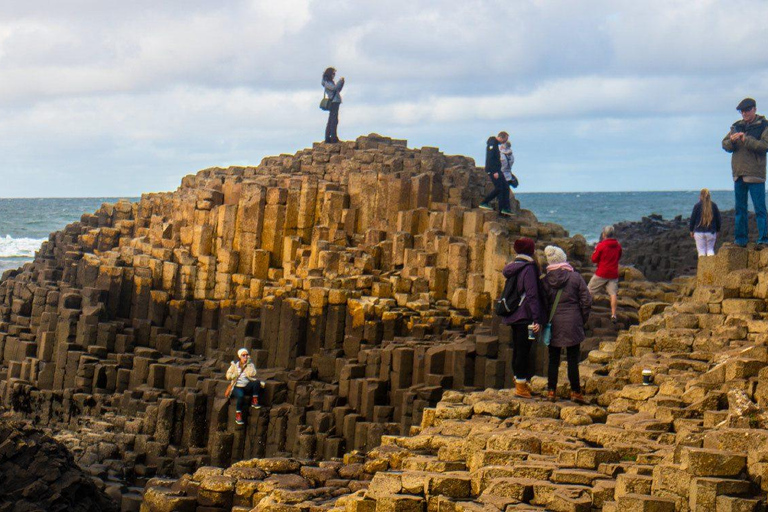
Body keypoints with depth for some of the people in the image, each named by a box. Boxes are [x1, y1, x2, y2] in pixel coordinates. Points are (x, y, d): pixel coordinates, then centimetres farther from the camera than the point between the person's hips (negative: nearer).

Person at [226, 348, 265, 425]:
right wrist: (236, 375, -10)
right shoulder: (234, 364, 9)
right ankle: (238, 416, -27)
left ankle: (254, 401, -16)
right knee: (241, 396, -36)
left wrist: (248, 363, -9)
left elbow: (252, 374, -8)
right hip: (237, 387, -2)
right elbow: (228, 376, 7)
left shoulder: (250, 364, 10)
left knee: (256, 382, -29)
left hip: (247, 387, 2)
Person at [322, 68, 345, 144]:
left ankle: (328, 138, 12)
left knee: (331, 121, 10)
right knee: (334, 121, -13)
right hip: (333, 102, -10)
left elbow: (338, 90, 24)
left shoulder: (331, 82, 20)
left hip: (336, 102, 10)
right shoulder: (327, 83, -7)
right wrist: (340, 81, -13)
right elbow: (334, 88, -22)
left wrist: (342, 83, 12)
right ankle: (333, 137, -17)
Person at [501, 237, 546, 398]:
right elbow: (532, 294, -19)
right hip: (525, 316, -8)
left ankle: (519, 381, 24)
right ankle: (521, 384, -1)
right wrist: (537, 318, -19)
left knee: (517, 349, 15)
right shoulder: (529, 268, -14)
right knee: (524, 349, -4)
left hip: (513, 316, 8)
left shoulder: (513, 267, 11)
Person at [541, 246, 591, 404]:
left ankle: (551, 391, 10)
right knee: (572, 359, 2)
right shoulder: (575, 277, -5)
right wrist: (583, 320, 8)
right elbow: (586, 300, -3)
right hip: (572, 323, -2)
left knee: (553, 359, 9)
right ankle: (575, 392, 4)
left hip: (553, 324, 2)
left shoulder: (545, 280, -1)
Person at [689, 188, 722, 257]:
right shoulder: (714, 205, 2)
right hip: (711, 232, 2)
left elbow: (692, 218, -2)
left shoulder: (697, 205, -6)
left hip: (699, 232, -2)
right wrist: (717, 230, 19)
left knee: (701, 250, 2)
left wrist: (691, 230, 9)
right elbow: (718, 218, 8)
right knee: (710, 249, 10)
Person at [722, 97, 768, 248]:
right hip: (738, 173, 6)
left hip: (755, 173, -6)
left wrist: (746, 140, -21)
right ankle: (740, 239, 15)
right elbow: (725, 145, 10)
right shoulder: (737, 126, 15)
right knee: (740, 208, 10)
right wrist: (732, 140, -12)